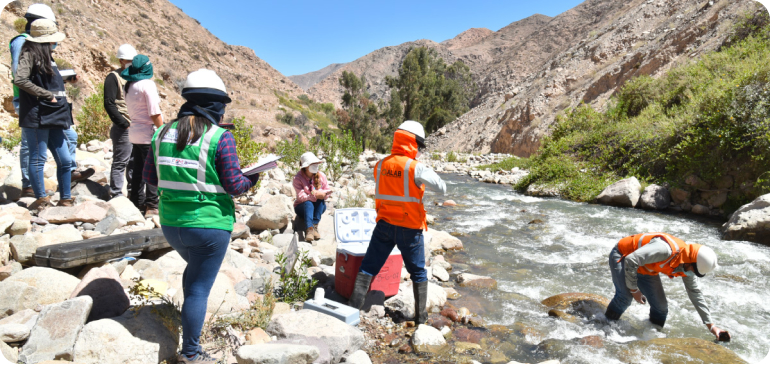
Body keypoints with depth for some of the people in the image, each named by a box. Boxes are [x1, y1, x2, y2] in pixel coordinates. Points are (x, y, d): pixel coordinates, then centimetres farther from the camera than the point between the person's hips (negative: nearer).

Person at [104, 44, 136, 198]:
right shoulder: (113, 77, -4)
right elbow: (109, 104, -11)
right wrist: (125, 124, -16)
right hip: (123, 129, -7)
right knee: (120, 162, -3)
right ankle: (116, 195, 4)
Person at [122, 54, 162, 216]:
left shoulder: (128, 86, 10)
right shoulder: (147, 84, -13)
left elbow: (131, 111, 13)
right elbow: (154, 113, -17)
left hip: (134, 132, 8)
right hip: (148, 133, -8)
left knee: (138, 169, 14)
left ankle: (137, 202, 21)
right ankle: (152, 206, -2)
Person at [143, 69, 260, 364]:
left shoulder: (162, 134, 1)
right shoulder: (221, 138, -16)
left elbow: (150, 177, 8)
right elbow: (233, 185, -15)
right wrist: (253, 177, 4)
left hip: (171, 224, 6)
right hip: (209, 226, -6)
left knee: (195, 268, 32)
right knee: (200, 287, 7)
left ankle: (190, 317, 51)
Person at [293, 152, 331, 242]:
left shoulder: (321, 176, -4)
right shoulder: (297, 179, -14)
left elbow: (328, 191, -3)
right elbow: (301, 196, -24)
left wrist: (322, 194, -27)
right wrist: (314, 196, -41)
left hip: (319, 207, 3)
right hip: (302, 207, -3)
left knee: (321, 200, -30)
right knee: (308, 203, -37)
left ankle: (314, 226, -37)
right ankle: (309, 229, -54)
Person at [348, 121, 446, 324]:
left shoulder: (380, 165, 1)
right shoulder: (415, 168, -15)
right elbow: (441, 188, -11)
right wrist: (429, 172, 4)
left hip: (384, 225, 3)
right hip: (409, 228, -3)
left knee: (368, 267, 11)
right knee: (418, 273, 14)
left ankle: (353, 309, 10)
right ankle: (420, 316, 23)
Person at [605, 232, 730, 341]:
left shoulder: (687, 268, -9)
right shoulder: (666, 249, -39)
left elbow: (696, 294, 5)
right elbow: (631, 261, -38)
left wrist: (711, 326, 6)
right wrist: (634, 290, -26)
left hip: (645, 269, 8)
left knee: (661, 307, 1)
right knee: (625, 296, -30)